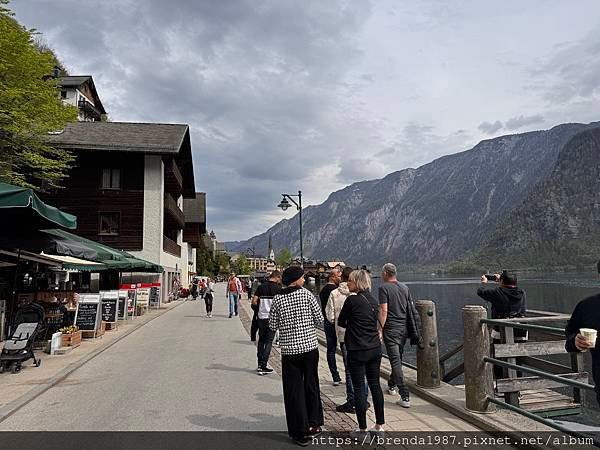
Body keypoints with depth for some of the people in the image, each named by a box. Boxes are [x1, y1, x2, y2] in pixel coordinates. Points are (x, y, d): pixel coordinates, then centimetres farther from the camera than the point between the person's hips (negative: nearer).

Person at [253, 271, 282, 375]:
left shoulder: (261, 286, 3)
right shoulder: (278, 288, -8)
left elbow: (254, 301, 0)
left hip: (261, 317, 4)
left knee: (261, 340, 16)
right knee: (268, 341, 3)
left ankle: (260, 364, 20)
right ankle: (263, 366, 1)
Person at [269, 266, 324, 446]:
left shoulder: (277, 299, -3)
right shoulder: (306, 294, -6)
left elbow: (273, 326, 1)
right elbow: (319, 319, -4)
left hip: (289, 350, 0)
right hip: (310, 346, 0)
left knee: (293, 391, 8)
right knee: (311, 386, 17)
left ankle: (301, 433, 13)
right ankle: (313, 424, 27)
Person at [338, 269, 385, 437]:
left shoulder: (352, 300, -14)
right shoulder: (374, 301, 6)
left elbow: (340, 321, -2)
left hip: (357, 351, -7)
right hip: (375, 348, 7)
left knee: (359, 388, 3)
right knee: (375, 385, 15)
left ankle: (362, 429, 11)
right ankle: (379, 425, 24)